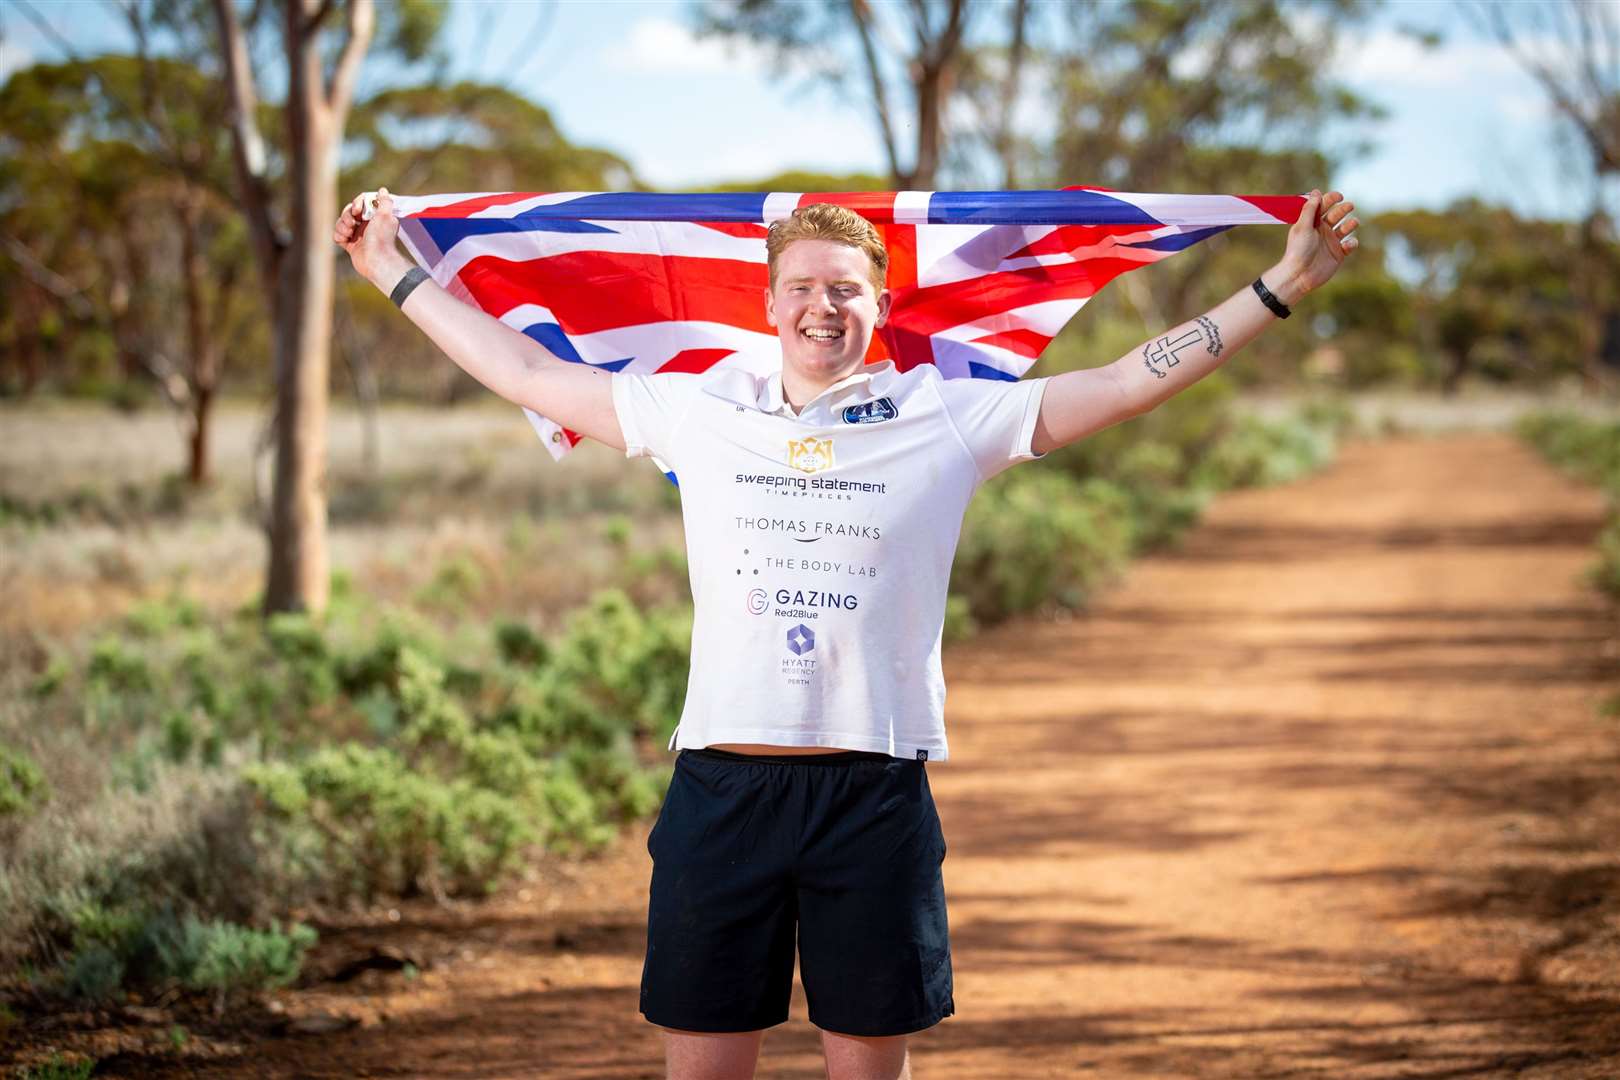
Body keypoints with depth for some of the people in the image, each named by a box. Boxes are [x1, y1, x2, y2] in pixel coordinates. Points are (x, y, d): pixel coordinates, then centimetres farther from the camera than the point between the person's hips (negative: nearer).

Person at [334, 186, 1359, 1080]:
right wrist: (397, 272, 20)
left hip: (875, 790, -1)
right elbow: (525, 371, 17)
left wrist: (1284, 284, 2)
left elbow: (1134, 379, 4)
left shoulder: (948, 420, 4)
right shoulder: (699, 414, 9)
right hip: (724, 783, 1)